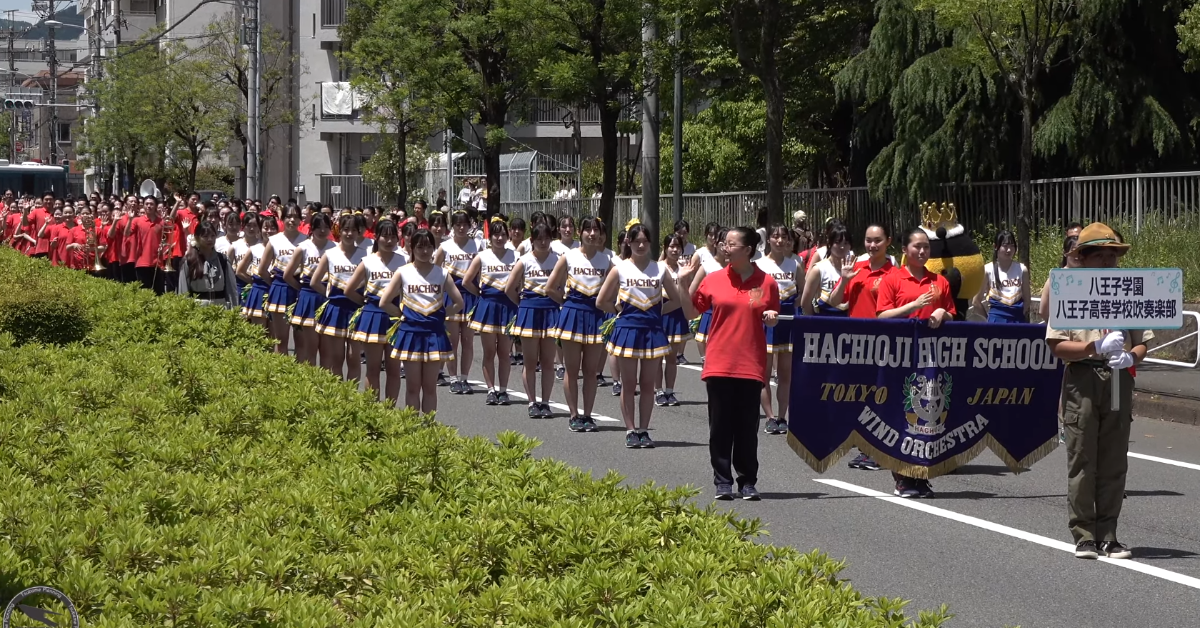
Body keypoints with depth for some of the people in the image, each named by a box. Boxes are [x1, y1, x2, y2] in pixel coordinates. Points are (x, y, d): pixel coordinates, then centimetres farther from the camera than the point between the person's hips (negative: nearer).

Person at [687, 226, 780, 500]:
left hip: (751, 365, -1)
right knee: (720, 427, 3)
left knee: (747, 428, 4)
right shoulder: (714, 279, 3)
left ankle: (747, 482, 12)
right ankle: (722, 481, 11)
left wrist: (772, 318, -7)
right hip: (719, 364, 1)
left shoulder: (766, 282, 2)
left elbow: (773, 319, 15)